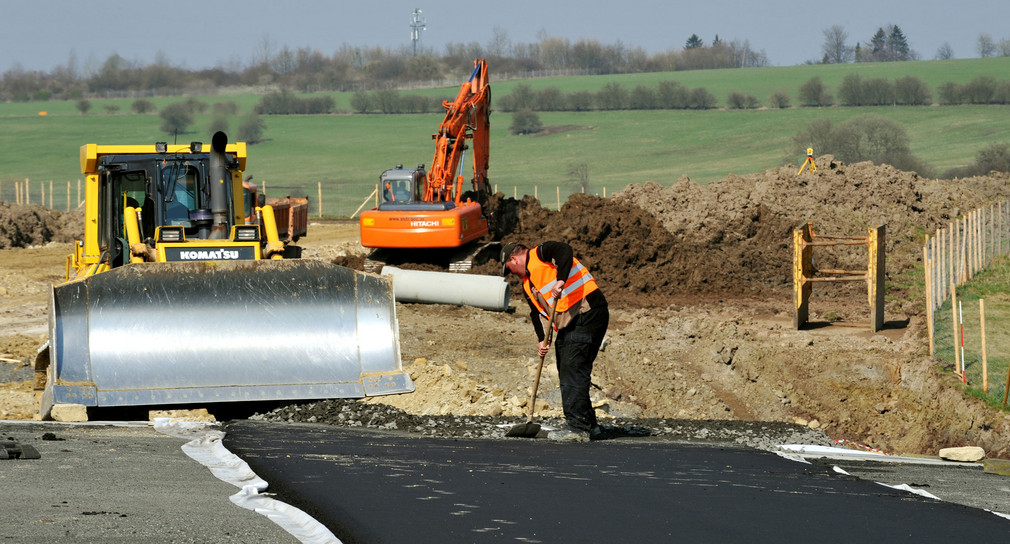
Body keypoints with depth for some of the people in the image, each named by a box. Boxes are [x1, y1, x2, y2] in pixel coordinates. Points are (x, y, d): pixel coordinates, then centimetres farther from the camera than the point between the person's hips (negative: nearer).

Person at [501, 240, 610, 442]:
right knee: (566, 374, 10)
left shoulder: (541, 254, -3)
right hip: (567, 324, 10)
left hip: (587, 314, -10)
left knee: (573, 369, -15)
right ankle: (590, 426, 14)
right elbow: (537, 312, 19)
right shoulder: (527, 284, 24)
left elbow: (565, 251, -22)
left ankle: (579, 427, -19)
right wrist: (541, 340, 4)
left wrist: (561, 280, -34)